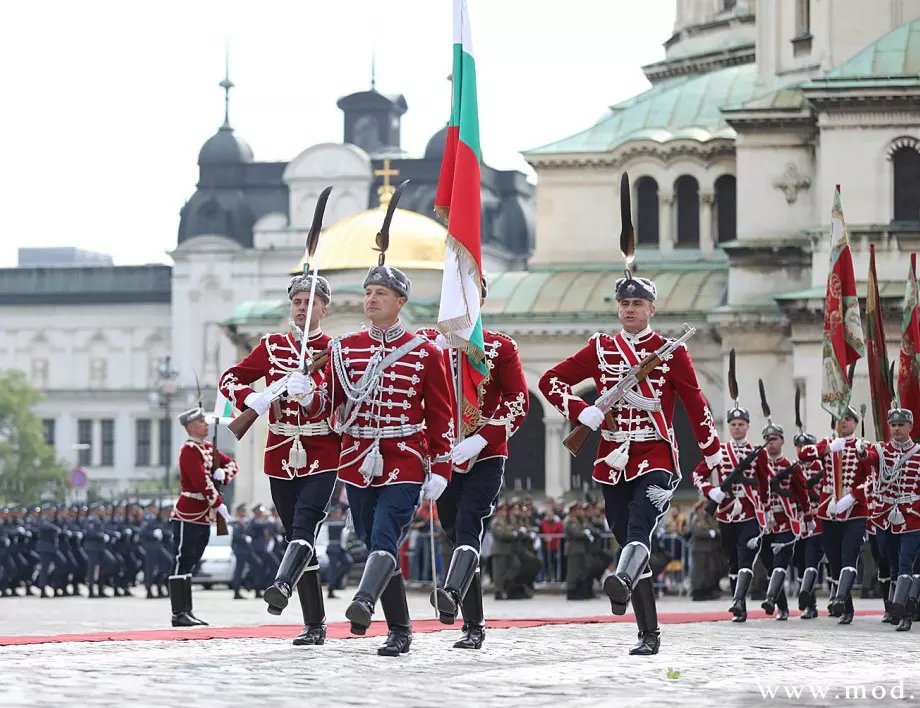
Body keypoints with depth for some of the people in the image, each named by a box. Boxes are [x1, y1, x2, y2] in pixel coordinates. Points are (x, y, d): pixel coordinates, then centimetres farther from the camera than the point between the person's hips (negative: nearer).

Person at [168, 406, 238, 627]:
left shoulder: (208, 448, 16)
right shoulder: (190, 450, -12)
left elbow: (231, 463, 21)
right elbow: (201, 482, -20)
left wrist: (223, 473, -2)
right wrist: (219, 505, -19)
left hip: (203, 518, 9)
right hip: (188, 517, -9)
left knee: (188, 565, 11)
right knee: (182, 564, -8)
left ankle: (187, 612, 14)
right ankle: (179, 614, -8)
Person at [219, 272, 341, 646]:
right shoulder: (272, 345, 11)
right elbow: (229, 379, 8)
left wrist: (311, 393, -29)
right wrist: (251, 398, -13)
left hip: (322, 457, -4)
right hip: (281, 457, 4)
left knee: (304, 527, -24)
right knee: (297, 537, 6)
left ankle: (281, 587, -48)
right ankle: (315, 625, 10)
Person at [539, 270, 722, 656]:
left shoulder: (671, 351, 3)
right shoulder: (600, 349, 10)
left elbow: (695, 406, 6)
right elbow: (550, 380, 11)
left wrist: (715, 460, 8)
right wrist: (582, 412, -5)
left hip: (657, 460, -4)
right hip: (613, 461, 4)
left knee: (638, 530, -26)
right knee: (626, 540, 5)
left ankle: (622, 582, -56)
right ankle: (649, 634, 10)